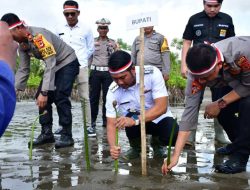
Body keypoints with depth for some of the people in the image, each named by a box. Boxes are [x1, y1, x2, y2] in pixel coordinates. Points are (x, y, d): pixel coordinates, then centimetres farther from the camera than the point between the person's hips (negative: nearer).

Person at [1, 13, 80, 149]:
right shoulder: (22, 45, -5)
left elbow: (50, 65, -35)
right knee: (42, 98, -1)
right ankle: (46, 133, 5)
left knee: (60, 98, -19)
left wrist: (44, 92, -37)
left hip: (67, 63, -8)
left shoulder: (39, 35, -32)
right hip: (53, 66, 9)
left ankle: (67, 136, -11)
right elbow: (23, 69, 2)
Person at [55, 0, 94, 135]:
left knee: (85, 97, -1)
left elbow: (91, 49, 9)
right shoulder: (59, 29, 6)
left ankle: (89, 125, 5)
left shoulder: (86, 29, 1)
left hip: (81, 67, -2)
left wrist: (81, 59, 2)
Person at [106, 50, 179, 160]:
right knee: (130, 117, -33)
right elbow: (111, 124, -19)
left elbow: (162, 107, -33)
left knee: (173, 136, -31)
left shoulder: (152, 73, -26)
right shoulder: (113, 91, -20)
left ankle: (157, 143, 8)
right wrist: (113, 146, -40)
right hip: (135, 123, 2)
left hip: (158, 118, -1)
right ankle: (135, 146, 2)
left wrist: (135, 120, -46)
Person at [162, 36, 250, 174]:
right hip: (237, 84, 5)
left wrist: (220, 103, -29)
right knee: (223, 113, -11)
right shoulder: (198, 75, -29)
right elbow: (190, 111, -28)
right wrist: (175, 155, -31)